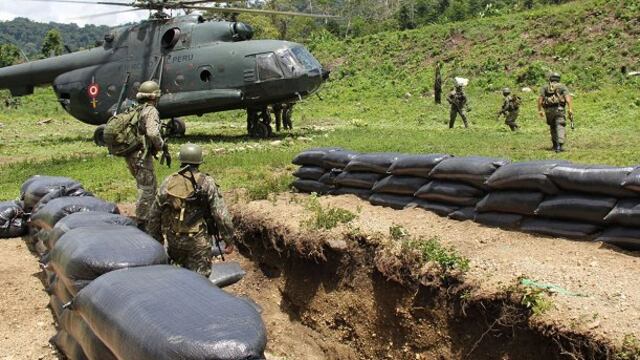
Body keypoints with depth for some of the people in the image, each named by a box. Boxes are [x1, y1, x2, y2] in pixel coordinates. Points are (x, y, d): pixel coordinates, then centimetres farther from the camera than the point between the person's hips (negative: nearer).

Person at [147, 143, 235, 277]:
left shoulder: (168, 182, 1)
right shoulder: (207, 183, -9)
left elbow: (154, 214, 8)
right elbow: (221, 215, -12)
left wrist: (156, 238, 22)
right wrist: (229, 240, -3)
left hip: (173, 240, 4)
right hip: (199, 241, -3)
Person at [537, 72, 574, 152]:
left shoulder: (545, 87, 15)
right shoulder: (562, 87, 12)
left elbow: (540, 98, 1)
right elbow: (568, 97, -5)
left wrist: (540, 110, 1)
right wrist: (570, 109, -12)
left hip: (548, 110, 2)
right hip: (559, 109, -2)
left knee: (552, 126, 19)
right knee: (560, 127, -7)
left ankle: (555, 145, 26)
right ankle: (560, 145, -24)